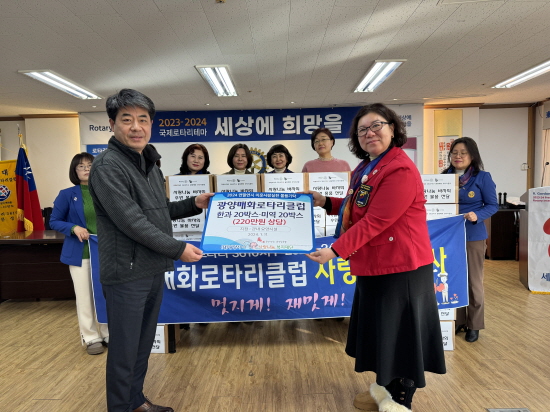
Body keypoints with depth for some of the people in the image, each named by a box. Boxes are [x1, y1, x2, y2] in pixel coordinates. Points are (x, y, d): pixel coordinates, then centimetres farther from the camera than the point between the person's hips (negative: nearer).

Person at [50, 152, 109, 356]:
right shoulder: (67, 195, -3)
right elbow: (54, 221, 2)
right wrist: (74, 228, -16)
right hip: (80, 253, -2)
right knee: (85, 297, 5)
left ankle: (107, 334, 26)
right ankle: (91, 338, 20)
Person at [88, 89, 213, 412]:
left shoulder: (150, 163, 12)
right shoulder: (108, 166, -16)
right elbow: (132, 222, -22)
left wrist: (195, 204, 6)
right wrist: (178, 249, -16)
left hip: (154, 270, 8)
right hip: (127, 274, -8)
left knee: (144, 343, 20)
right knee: (125, 348, 7)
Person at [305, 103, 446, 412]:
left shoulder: (400, 170, -21)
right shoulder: (367, 168, 11)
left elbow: (375, 221, -26)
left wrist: (336, 250, -25)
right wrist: (326, 202, 9)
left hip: (399, 266, -10)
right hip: (375, 265, 10)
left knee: (399, 329, 5)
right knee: (380, 327, 20)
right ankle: (387, 385, 39)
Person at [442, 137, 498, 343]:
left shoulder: (482, 177, -6)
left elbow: (492, 205, -5)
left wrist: (477, 215, -22)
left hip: (473, 236, -3)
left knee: (473, 281, 8)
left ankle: (474, 325, 21)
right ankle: (457, 320, 26)